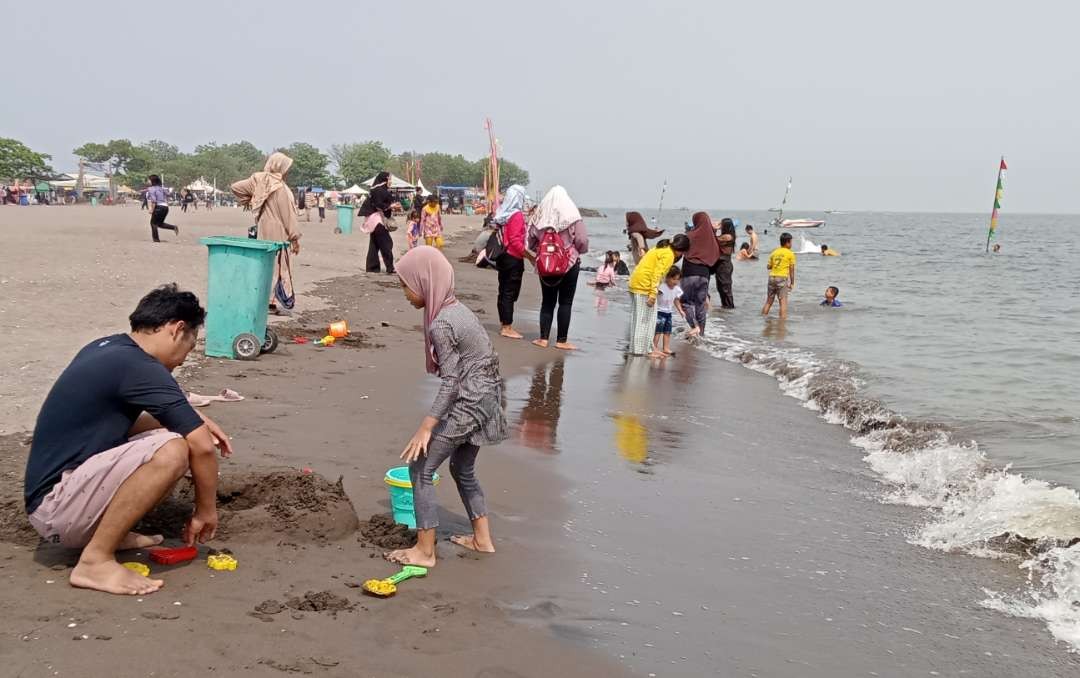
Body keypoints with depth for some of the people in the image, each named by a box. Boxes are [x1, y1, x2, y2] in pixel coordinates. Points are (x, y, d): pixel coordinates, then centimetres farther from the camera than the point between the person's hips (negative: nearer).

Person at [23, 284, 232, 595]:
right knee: (172, 450, -27)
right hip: (56, 508, -10)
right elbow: (202, 447, -20)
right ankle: (95, 560, -16)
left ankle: (107, 532, 9)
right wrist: (206, 510, -4)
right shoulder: (140, 368, -18)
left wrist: (193, 421, 15)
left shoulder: (104, 347, 10)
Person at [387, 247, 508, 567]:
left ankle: (425, 551, 6)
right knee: (463, 468, 24)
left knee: (420, 468, 0)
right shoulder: (455, 307, 7)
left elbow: (451, 381, -23)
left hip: (469, 403, -10)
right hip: (483, 397, 10)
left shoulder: (441, 323, -21)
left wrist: (426, 427, -21)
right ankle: (482, 539, 34)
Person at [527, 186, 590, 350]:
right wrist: (577, 251, 9)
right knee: (565, 302, 6)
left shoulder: (539, 216, -2)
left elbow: (531, 241, 1)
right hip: (569, 264, -3)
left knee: (547, 301, 13)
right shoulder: (572, 216, -9)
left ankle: (543, 338, 11)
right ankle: (562, 340, 7)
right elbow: (582, 241, -12)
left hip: (545, 264, 3)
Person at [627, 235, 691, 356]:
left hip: (635, 283, 9)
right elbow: (657, 274, -19)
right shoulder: (668, 255, -10)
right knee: (646, 319, -4)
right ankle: (643, 350, -2)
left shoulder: (660, 248, 19)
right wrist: (653, 294, -21)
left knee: (637, 318, 12)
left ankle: (635, 348, 17)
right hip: (645, 286, -9)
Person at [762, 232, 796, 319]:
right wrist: (792, 283, 4)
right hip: (782, 278, -5)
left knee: (768, 301, 14)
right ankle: (782, 318, -12)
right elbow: (791, 269, -1)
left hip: (772, 277, 5)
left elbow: (768, 266, 10)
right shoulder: (790, 253, 0)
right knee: (783, 301, -5)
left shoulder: (774, 252, 11)